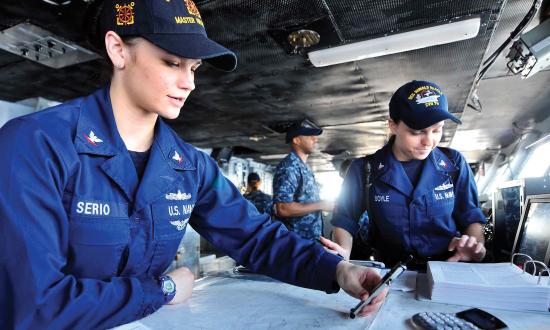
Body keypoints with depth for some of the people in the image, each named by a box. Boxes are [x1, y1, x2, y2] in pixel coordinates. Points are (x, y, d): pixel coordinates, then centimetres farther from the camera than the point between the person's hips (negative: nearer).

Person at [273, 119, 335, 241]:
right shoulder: (288, 166, -17)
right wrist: (321, 205, -19)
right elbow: (283, 209, -26)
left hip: (312, 237, 9)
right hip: (297, 240, -9)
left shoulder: (304, 167, 12)